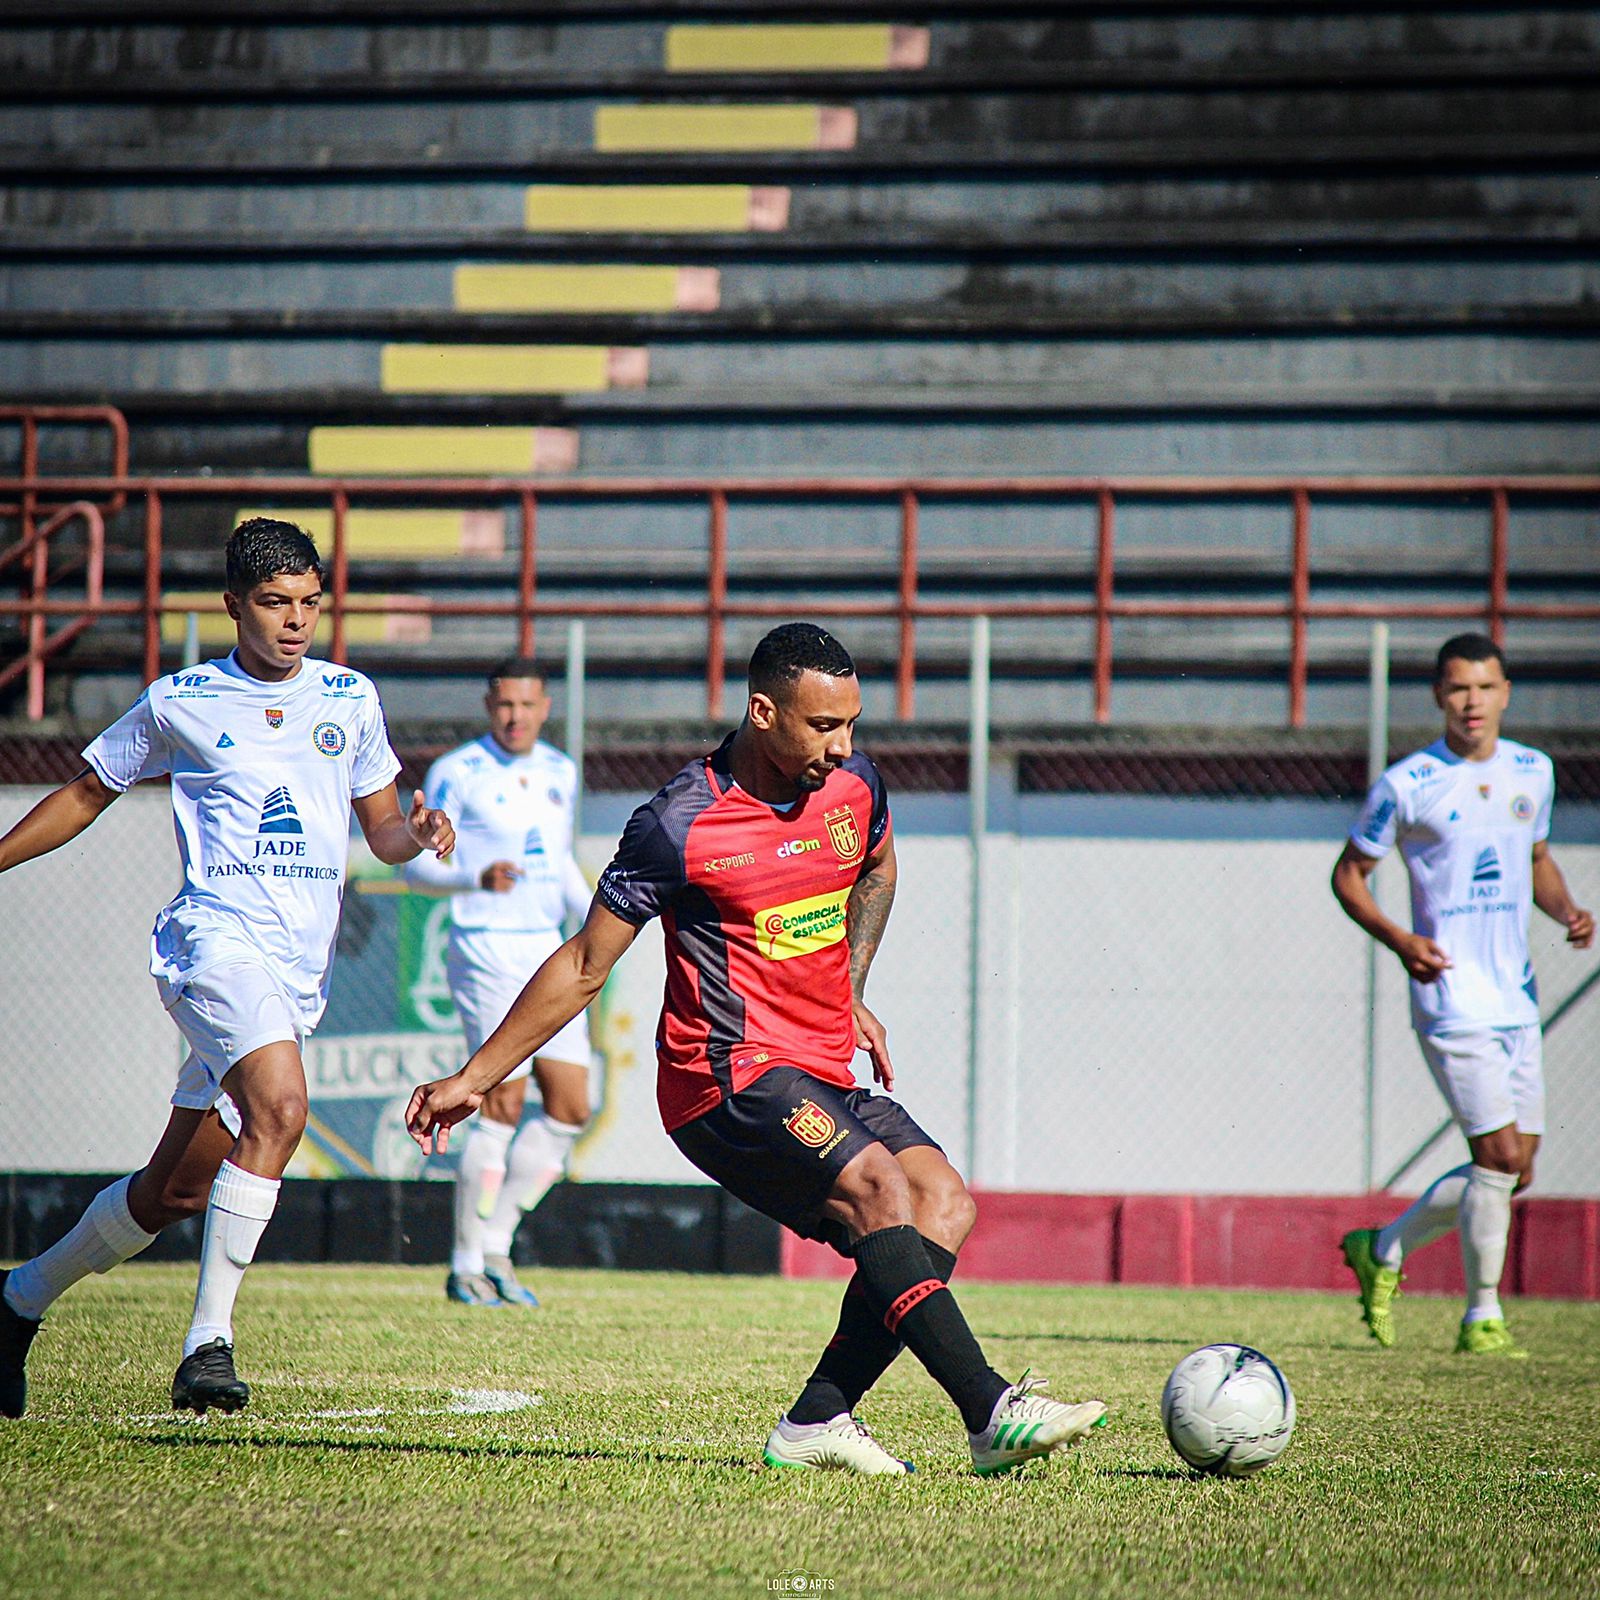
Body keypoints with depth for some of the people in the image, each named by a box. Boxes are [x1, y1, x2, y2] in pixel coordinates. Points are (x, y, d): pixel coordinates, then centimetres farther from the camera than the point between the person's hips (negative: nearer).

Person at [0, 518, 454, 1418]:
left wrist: (417, 835, -4)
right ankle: (210, 1341, -29)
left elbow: (382, 827, 19)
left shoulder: (350, 698, 13)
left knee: (177, 1192, 8)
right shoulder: (180, 703, 3)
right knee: (280, 1107, -32)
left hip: (302, 973, 5)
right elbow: (88, 795, 16)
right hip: (218, 937, -5)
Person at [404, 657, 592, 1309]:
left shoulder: (560, 772, 12)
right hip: (487, 954, -7)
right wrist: (478, 877, -26)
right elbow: (417, 864, -8)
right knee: (503, 1107, -10)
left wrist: (592, 913, 6)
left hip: (547, 954, 7)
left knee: (571, 1108, 1)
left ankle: (494, 1246, 13)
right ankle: (467, 1267, 1)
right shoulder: (457, 773, -7)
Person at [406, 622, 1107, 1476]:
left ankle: (815, 1420, -15)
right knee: (880, 1187, -27)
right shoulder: (681, 826, -12)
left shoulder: (854, 786, 6)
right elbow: (582, 968, -2)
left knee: (944, 1204, -11)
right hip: (731, 1079, -8)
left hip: (823, 1078, 8)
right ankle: (992, 1413, -36)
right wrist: (474, 1078, 1)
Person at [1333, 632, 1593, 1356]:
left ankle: (1383, 1250, 26)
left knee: (1512, 1171, 7)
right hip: (1451, 994, -6)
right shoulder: (1405, 785, -7)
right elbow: (1349, 874, 1)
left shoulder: (1533, 772, 9)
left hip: (1516, 997, 6)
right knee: (1501, 1156, -12)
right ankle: (1482, 1318, 2)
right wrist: (1398, 939, -14)